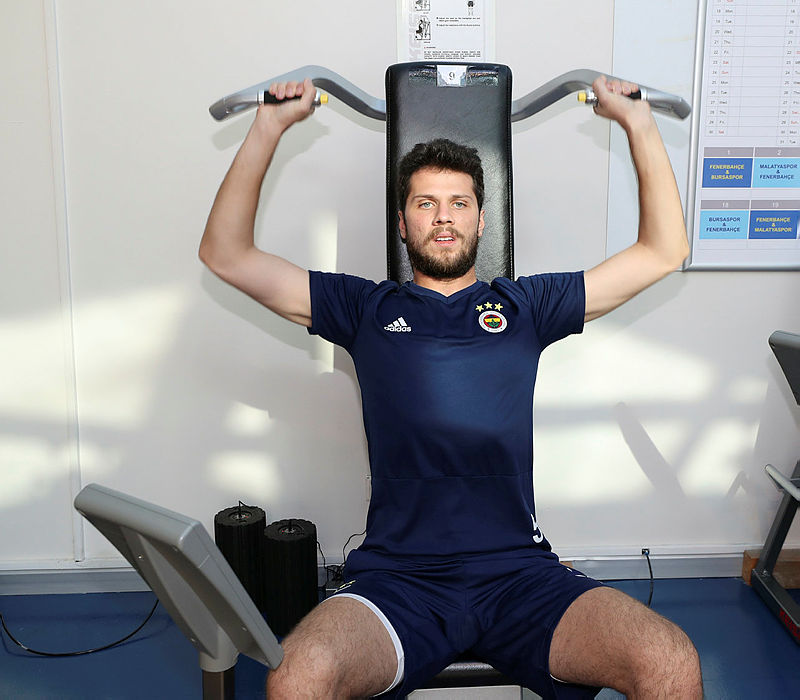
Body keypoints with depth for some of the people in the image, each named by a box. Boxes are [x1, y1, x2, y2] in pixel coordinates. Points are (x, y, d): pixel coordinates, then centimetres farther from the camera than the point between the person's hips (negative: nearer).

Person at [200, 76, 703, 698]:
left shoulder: (525, 305, 17)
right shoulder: (367, 308, 14)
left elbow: (664, 251, 19)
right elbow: (227, 253, 13)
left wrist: (639, 124, 18)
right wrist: (269, 128, 10)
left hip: (519, 572, 2)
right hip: (398, 577, -1)